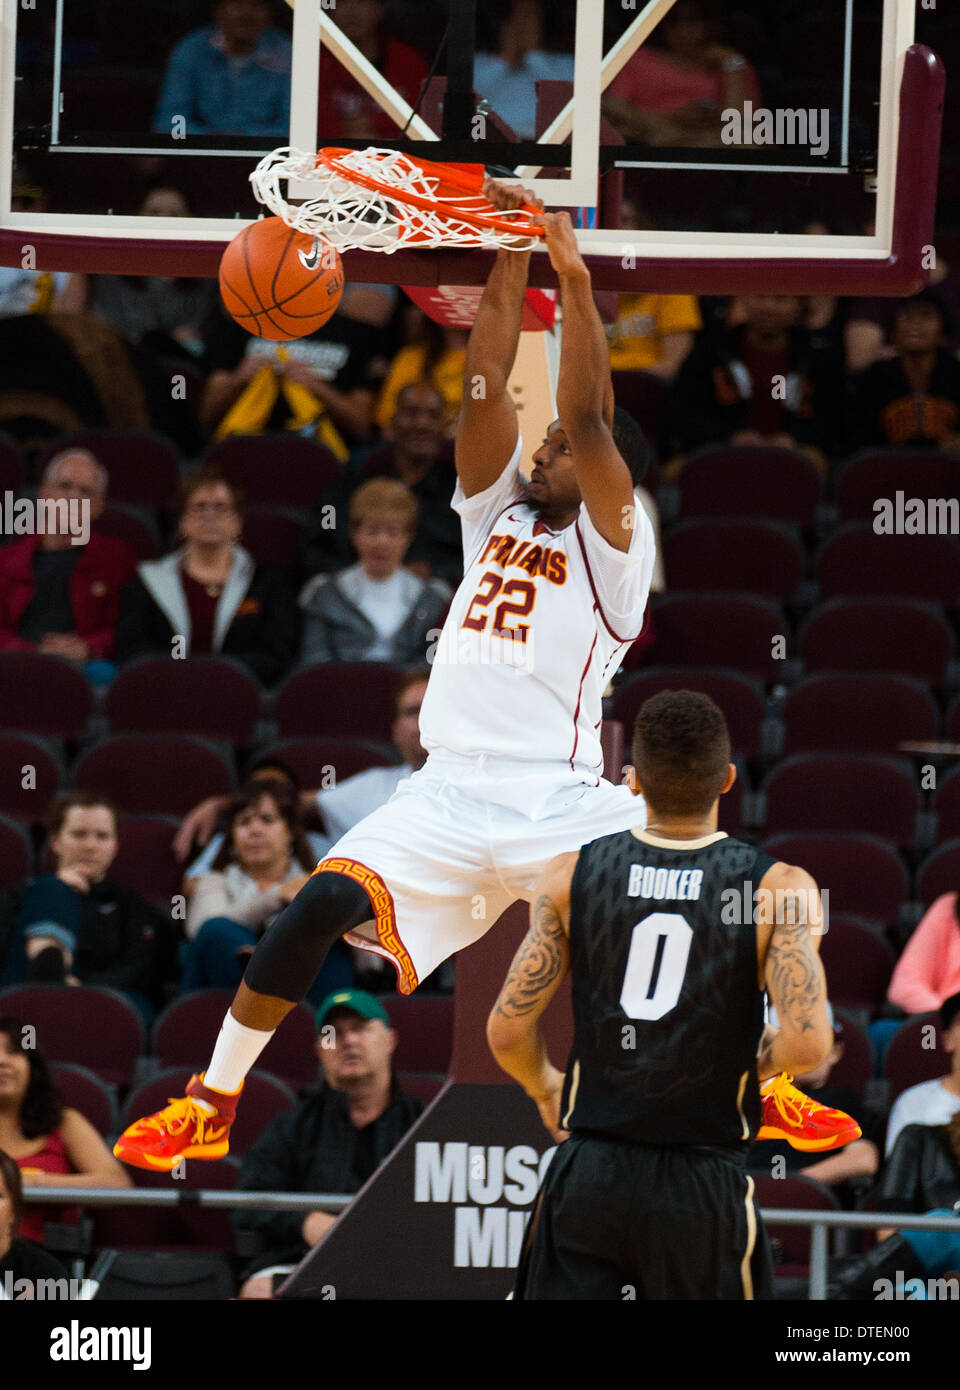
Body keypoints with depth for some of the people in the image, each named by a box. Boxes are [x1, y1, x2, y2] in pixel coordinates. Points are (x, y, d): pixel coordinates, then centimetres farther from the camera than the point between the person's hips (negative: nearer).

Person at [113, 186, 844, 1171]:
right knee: (321, 908, -17)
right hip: (453, 792, 3)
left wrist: (575, 279, -14)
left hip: (562, 796, -3)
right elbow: (486, 381, 9)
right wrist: (510, 265, 3)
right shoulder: (496, 509, 18)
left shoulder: (611, 540, 4)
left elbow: (587, 418, -10)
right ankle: (210, 1103, -10)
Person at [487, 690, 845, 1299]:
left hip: (588, 1176, 1)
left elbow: (508, 1032, -3)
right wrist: (754, 1062, 5)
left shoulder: (571, 875, -2)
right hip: (706, 1187, -1)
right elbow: (807, 1044, -19)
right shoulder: (780, 888, -8)